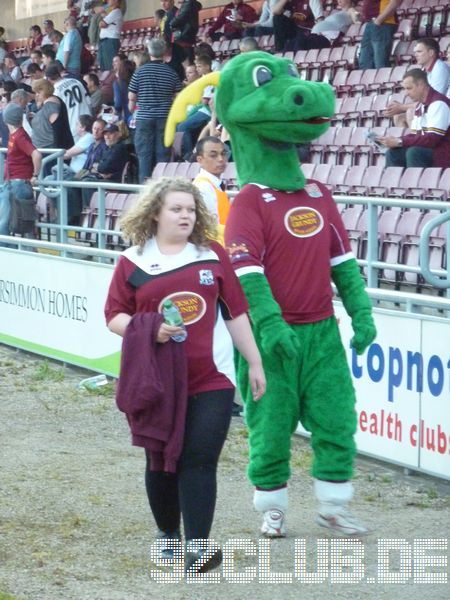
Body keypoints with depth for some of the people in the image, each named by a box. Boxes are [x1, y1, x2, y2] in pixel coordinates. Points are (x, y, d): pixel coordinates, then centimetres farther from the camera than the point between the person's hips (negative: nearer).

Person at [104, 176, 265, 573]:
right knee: (162, 460, 11)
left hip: (211, 380, 0)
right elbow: (115, 317, 2)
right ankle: (168, 534, 29)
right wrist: (150, 331, -16)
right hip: (157, 381, 0)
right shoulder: (133, 262, 2)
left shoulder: (213, 255, 6)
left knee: (199, 461, -8)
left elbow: (236, 313, 8)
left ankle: (197, 547, -9)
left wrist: (256, 364, 9)